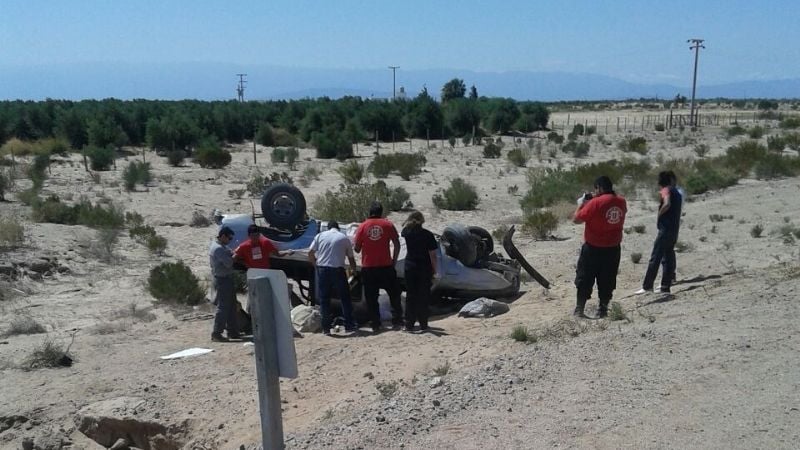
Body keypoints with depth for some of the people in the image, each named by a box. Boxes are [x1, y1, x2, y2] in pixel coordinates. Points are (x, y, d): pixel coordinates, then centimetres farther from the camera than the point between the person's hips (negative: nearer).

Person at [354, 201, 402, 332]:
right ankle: (397, 319, 13)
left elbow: (357, 249, 1)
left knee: (371, 298, 7)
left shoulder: (362, 226, 0)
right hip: (386, 266, 0)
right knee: (394, 294, 14)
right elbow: (397, 244, -4)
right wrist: (394, 260, 4)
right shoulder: (387, 225, 0)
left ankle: (375, 324, 7)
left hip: (368, 268, 0)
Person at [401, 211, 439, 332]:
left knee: (410, 296, 7)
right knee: (423, 297, 7)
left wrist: (409, 221, 19)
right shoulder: (428, 235, -9)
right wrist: (434, 271, -1)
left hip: (410, 268, 2)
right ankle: (423, 323, 10)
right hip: (425, 269, -2)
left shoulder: (407, 233, -1)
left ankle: (409, 324, 5)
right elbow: (433, 255, -9)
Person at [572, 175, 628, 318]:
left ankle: (579, 309, 8)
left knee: (584, 279, 7)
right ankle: (603, 309, 18)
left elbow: (576, 219, -14)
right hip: (613, 249, 5)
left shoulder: (595, 202, -19)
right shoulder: (622, 202, 0)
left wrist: (581, 204, 1)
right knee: (607, 281, 14)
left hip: (593, 248, -5)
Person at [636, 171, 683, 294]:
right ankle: (665, 287, 10)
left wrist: (659, 215, -14)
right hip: (674, 230, 9)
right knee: (668, 258, 10)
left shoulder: (666, 190, -8)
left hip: (666, 229, -9)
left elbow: (667, 204, -27)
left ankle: (647, 286, -9)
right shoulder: (676, 192, 19)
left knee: (655, 258, -8)